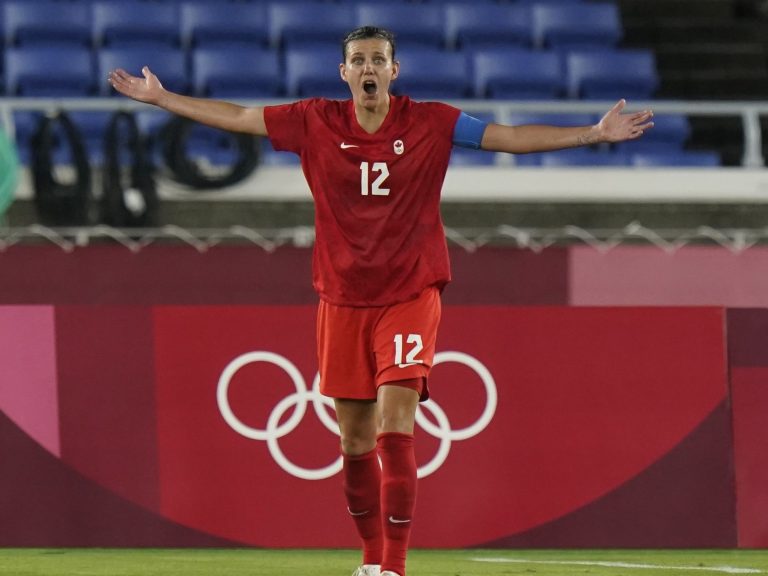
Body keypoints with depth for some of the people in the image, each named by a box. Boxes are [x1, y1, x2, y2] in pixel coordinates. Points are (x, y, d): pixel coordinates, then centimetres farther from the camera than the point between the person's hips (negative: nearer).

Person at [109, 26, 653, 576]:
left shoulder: (430, 123, -4)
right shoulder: (315, 122, 1)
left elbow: (511, 137, -4)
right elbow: (235, 117, 9)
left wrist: (593, 134, -11)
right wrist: (160, 97, 11)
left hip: (410, 295, -3)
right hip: (343, 299, 3)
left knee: (395, 427, -16)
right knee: (355, 439, 8)